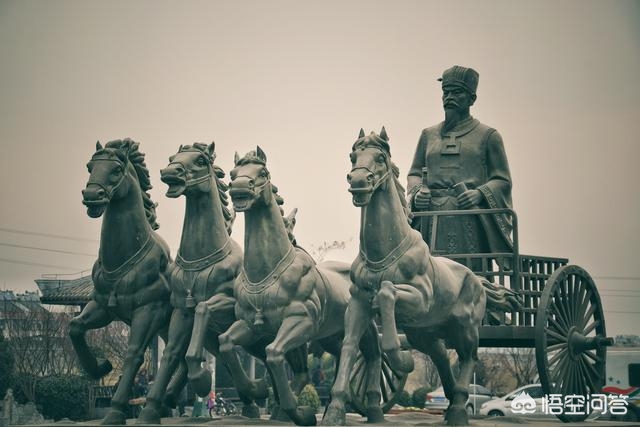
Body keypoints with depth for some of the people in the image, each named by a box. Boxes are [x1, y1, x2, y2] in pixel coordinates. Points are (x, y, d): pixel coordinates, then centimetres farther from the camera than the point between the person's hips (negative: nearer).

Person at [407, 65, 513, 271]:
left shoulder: (488, 136, 9)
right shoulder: (428, 135, 20)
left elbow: (502, 180, 5)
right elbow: (415, 173, 20)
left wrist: (479, 194, -14)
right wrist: (417, 191, -2)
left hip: (469, 221, -3)